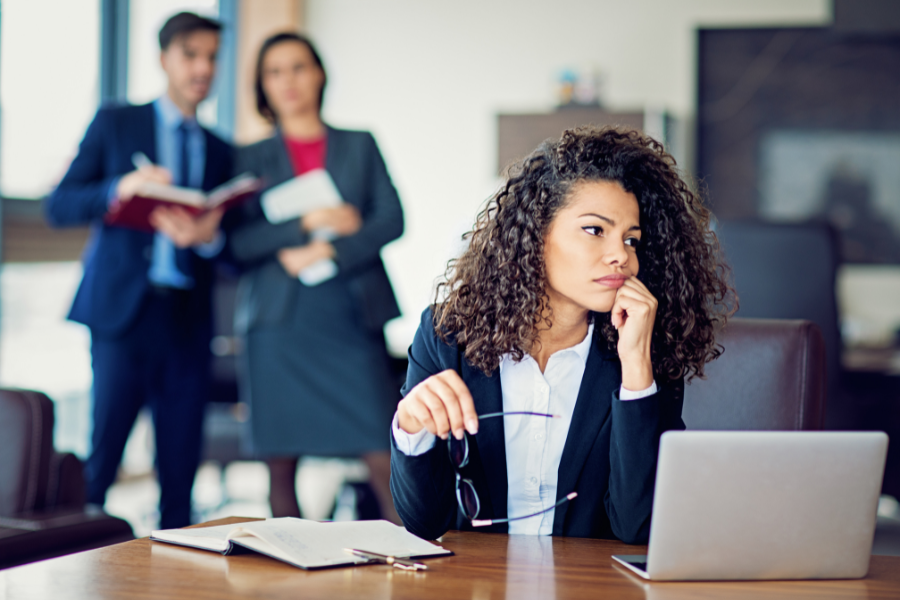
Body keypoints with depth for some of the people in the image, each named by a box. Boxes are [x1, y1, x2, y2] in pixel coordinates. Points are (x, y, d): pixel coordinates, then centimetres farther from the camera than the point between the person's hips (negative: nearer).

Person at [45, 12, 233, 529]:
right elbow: (59, 207, 3)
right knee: (98, 457, -9)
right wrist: (120, 189, -14)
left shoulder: (220, 152, 18)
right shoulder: (115, 124, 10)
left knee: (181, 468, 1)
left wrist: (208, 236, -9)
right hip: (124, 311, -3)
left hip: (188, 319, 3)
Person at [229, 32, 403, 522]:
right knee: (280, 463, -1)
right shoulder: (250, 158, 14)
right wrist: (306, 224, -9)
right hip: (279, 321, 0)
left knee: (384, 460, -10)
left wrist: (326, 253, -9)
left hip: (351, 316, 0)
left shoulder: (359, 146, 16)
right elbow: (236, 242, 2)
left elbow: (391, 219, 3)